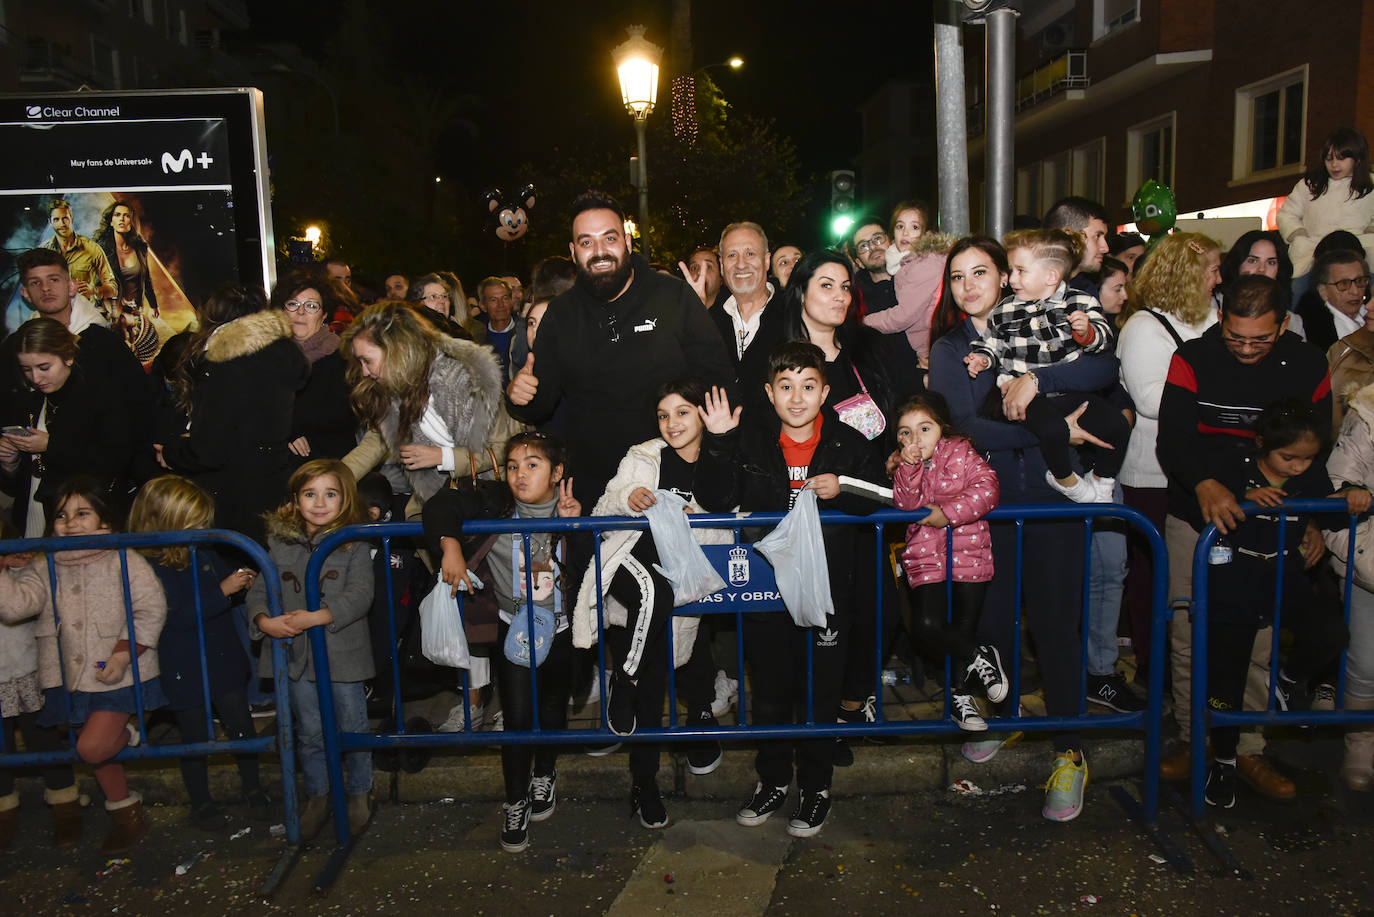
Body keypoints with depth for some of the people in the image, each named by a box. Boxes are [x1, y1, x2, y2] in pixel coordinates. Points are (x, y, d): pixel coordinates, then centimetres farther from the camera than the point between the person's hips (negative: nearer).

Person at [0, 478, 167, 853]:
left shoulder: (123, 561, -9)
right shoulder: (45, 569, 4)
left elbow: (151, 610, -13)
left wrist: (123, 655, -18)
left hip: (118, 676, -5)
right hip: (72, 678, 5)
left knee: (92, 747, -19)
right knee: (97, 753, 17)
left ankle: (128, 733, 14)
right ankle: (126, 813, 36)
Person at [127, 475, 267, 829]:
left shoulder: (205, 552, 0)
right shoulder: (150, 567, -19)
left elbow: (224, 573, 21)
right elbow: (178, 615, -27)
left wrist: (243, 580, 0)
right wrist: (222, 590, -28)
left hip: (224, 658, 5)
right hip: (184, 671, -5)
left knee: (241, 726, 12)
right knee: (195, 737, 11)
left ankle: (252, 788, 30)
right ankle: (201, 802, 31)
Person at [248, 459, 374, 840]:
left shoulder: (354, 543, -5)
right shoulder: (278, 541, 3)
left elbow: (360, 595, -15)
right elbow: (259, 588, 2)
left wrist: (317, 617, -25)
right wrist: (264, 620, -18)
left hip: (342, 651, -2)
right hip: (296, 652, 2)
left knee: (352, 727, 10)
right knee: (309, 731, 15)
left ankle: (359, 793, 30)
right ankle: (317, 796, 34)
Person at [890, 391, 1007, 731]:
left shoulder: (962, 453, -2)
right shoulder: (905, 465, 4)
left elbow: (987, 490, -15)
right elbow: (907, 505, -10)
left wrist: (947, 513, -18)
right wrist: (909, 467, -22)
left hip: (969, 553, -1)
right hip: (926, 558, 1)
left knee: (964, 627, 4)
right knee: (925, 626, -16)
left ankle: (959, 694, 24)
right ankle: (979, 658, 8)